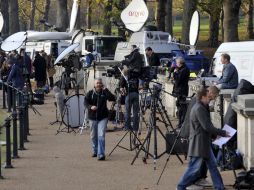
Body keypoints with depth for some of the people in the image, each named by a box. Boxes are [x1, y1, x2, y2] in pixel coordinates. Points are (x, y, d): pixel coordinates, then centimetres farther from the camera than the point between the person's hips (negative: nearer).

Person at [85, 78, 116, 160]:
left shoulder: (104, 93, 0)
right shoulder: (90, 93, 4)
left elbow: (112, 98, -13)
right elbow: (86, 102, -2)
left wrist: (105, 90, -16)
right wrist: (90, 107, -22)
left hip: (103, 117, -2)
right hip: (92, 117, 2)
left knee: (101, 136, -13)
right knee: (93, 136, 13)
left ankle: (101, 154, -15)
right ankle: (95, 151, 33)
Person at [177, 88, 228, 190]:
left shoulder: (201, 107, 14)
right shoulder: (199, 109, -19)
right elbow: (207, 127, -21)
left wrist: (215, 133, 9)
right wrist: (222, 133, -13)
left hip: (205, 143, 11)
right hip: (199, 144, -11)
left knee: (213, 165, 11)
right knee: (194, 168, -3)